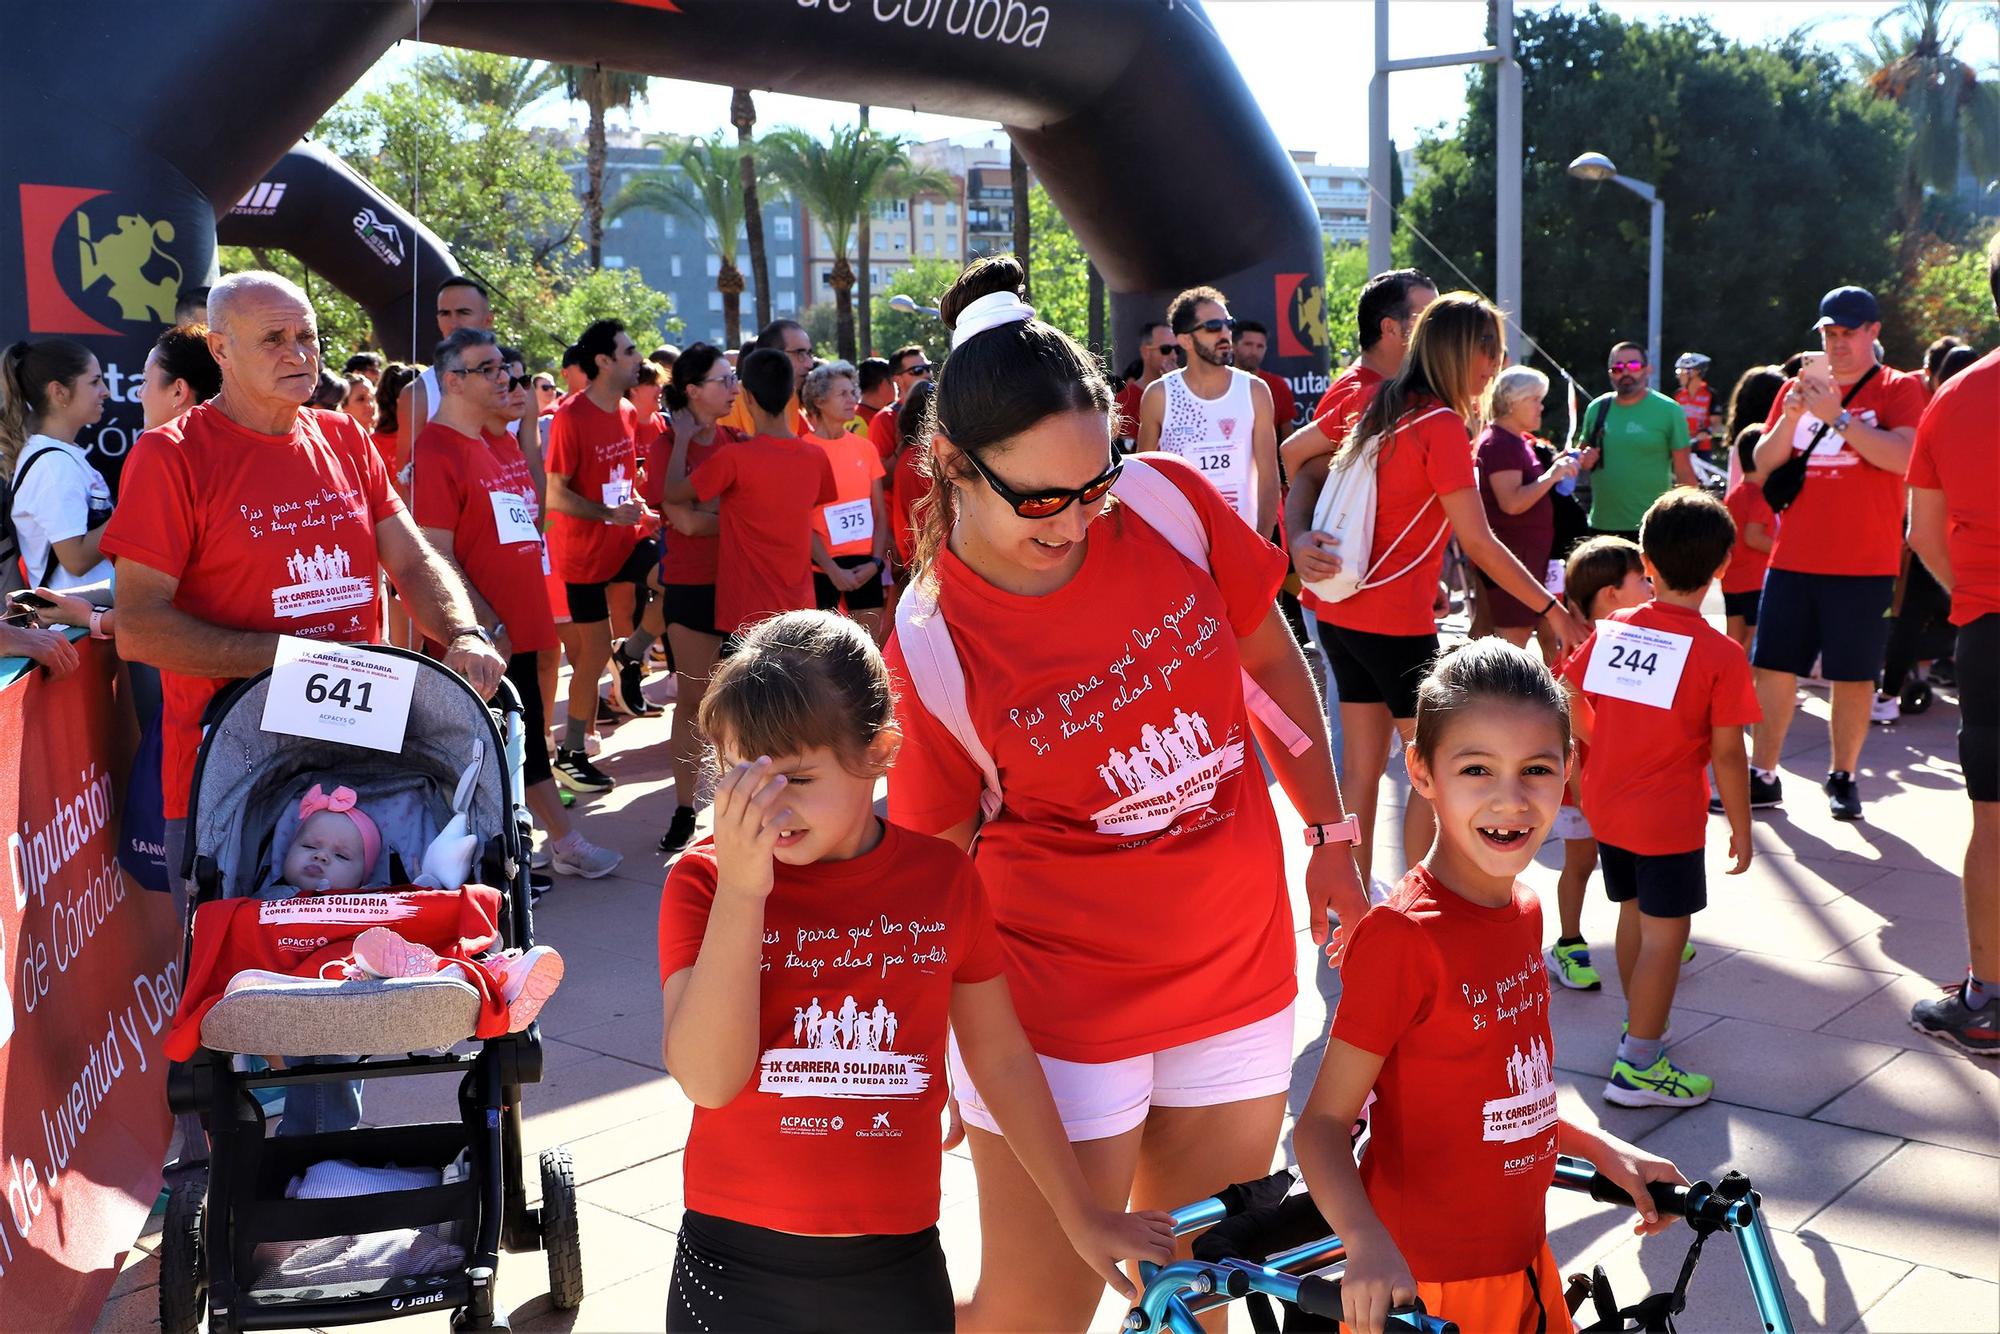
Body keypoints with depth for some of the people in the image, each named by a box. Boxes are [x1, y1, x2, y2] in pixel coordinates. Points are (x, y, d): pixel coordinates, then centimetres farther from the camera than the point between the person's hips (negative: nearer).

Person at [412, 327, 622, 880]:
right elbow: (437, 558, -19)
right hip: (481, 637, -9)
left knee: (526, 740, 19)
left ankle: (565, 843, 30)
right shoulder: (435, 451, -15)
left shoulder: (502, 441, 12)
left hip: (516, 629, 9)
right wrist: (490, 627, -20)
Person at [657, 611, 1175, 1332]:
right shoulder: (703, 882, -8)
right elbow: (709, 1079, -20)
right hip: (734, 1269, -1)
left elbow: (1001, 1056, 7)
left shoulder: (942, 876, -3)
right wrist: (742, 890, -27)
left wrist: (1081, 1216, 14)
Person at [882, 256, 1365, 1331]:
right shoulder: (929, 642, -15)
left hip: (1240, 965, 4)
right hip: (1060, 999, -3)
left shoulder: (1171, 503, -9)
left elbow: (1273, 664, 6)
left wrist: (1332, 837, 10)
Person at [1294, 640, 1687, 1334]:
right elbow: (1325, 1121, -20)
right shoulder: (1403, 935, -23)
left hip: (1522, 1265, 7)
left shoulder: (1524, 911, 2)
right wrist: (1367, 1244, -34)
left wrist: (1605, 1151, 7)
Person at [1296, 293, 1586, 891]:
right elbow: (1479, 543, -15)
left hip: (1342, 612, 8)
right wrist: (1553, 611, -10)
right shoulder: (1442, 424, -14)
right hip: (1396, 622, -8)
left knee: (1361, 770, 15)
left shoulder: (1381, 409, 10)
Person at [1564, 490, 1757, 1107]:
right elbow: (1727, 755, -13)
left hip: (1606, 807, 6)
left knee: (1634, 913, 22)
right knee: (1664, 934, 2)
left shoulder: (1608, 630, -2)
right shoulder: (1721, 654, -15)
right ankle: (1638, 1066, 5)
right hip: (1669, 821, -6)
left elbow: (1573, 706, 5)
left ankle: (1640, 1025, 38)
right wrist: (1741, 827, -1)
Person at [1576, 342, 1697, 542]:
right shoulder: (1597, 408, 8)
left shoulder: (1668, 410, -3)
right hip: (1601, 526, 4)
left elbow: (1684, 473, -3)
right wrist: (1584, 461, -3)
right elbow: (1584, 451, 21)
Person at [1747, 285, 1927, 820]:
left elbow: (1901, 456, -17)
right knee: (1773, 666, 3)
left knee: (1852, 674, 2)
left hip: (1863, 564, -4)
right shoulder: (1797, 388, 12)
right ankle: (1763, 776, 10)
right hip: (1793, 557, 4)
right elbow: (1763, 464, 6)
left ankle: (1842, 777, 14)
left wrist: (1836, 415, -22)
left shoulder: (1899, 388, 0)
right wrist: (1792, 414, -10)